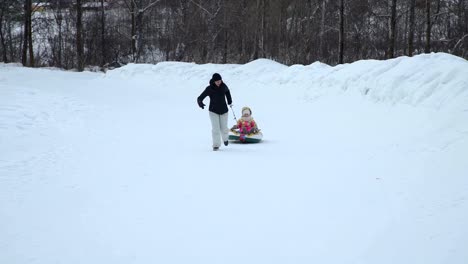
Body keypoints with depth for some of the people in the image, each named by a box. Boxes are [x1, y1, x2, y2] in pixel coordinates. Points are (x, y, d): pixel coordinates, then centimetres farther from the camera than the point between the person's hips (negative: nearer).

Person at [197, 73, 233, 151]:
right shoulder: (209, 89, -14)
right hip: (213, 111, -2)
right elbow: (200, 98, -17)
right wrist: (200, 103, -38)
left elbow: (227, 91, 19)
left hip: (223, 110, 2)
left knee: (224, 128, 5)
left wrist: (229, 101, 19)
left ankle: (225, 138, 37)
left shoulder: (223, 86, -6)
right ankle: (216, 145, -2)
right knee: (215, 128, -10)